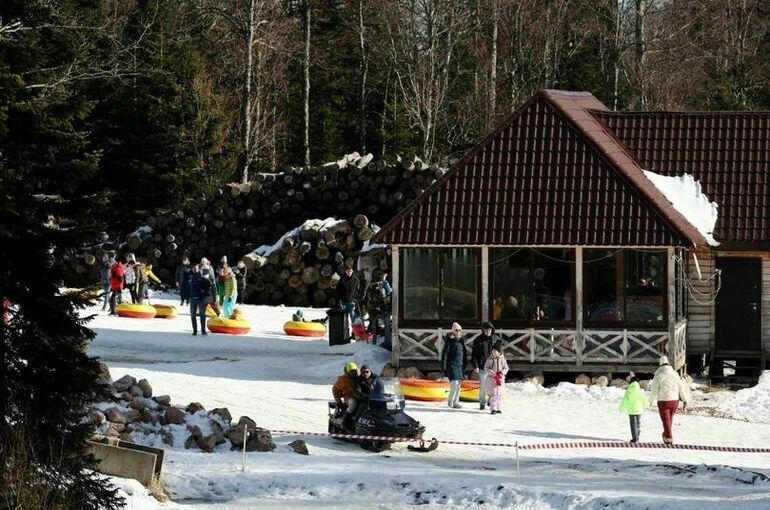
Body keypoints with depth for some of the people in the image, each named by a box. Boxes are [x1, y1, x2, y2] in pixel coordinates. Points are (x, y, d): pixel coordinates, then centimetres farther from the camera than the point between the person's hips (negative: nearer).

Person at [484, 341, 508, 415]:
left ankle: (497, 408, 19)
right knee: (493, 394, -8)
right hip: (491, 378, -3)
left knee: (499, 394, 9)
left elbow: (506, 368, 6)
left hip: (500, 379, 3)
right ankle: (493, 409, -10)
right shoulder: (490, 359, -4)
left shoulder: (502, 359, 2)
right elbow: (486, 368, -4)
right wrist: (493, 374, -18)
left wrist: (501, 373, -13)